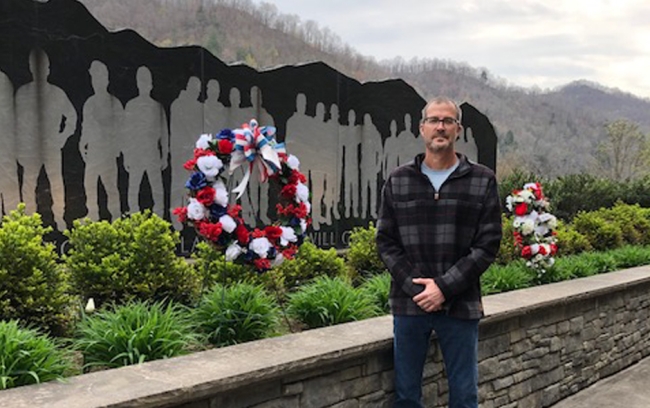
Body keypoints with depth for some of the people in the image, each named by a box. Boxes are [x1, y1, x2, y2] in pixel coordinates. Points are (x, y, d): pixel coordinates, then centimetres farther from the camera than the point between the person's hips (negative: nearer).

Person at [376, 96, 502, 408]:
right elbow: (386, 242, 3)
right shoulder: (397, 181, 6)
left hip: (460, 305, -1)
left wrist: (444, 288, -12)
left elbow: (487, 245, -3)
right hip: (409, 304, 1)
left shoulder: (482, 181, 1)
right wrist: (415, 285, -10)